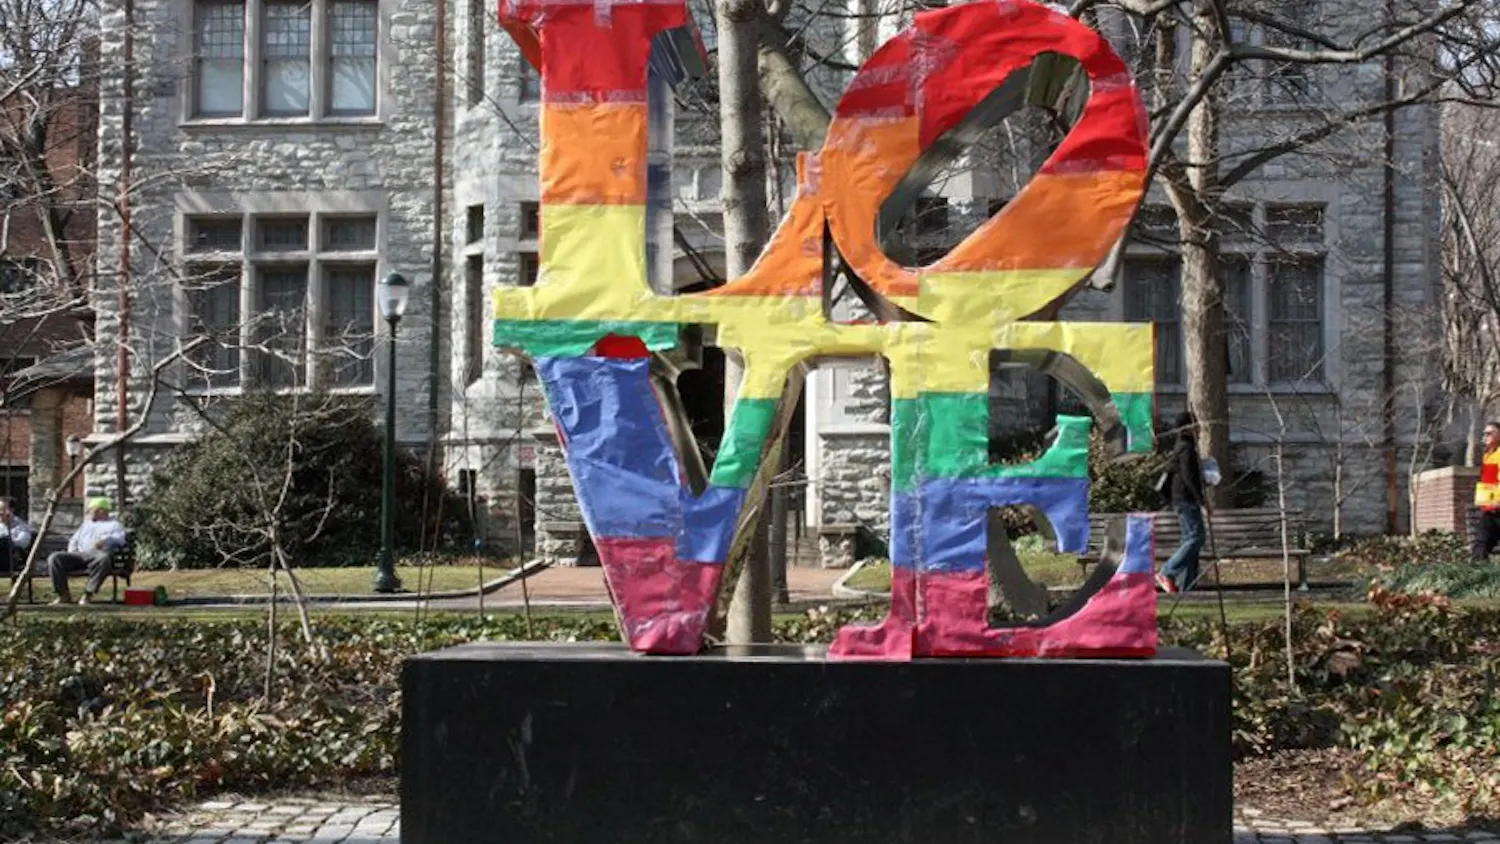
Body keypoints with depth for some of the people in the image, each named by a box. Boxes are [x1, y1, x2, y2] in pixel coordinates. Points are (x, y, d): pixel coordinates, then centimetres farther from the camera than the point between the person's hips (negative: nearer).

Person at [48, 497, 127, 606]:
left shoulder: (114, 524, 20)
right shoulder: (86, 524, 37)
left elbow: (120, 539, 1)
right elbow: (74, 540, 31)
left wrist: (106, 540, -20)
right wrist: (72, 552, 7)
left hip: (97, 554, -5)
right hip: (80, 555, 5)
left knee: (103, 558, -42)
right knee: (54, 558, -20)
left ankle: (88, 594, -36)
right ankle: (64, 594, -20)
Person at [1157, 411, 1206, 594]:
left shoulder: (1180, 445, 16)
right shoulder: (1187, 448, -14)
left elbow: (1170, 468, 26)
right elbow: (1188, 476, -22)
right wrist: (1201, 499, -23)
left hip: (1181, 498, 11)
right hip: (1187, 499, -11)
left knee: (1190, 538, 9)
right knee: (1195, 537, -13)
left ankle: (1185, 584, 8)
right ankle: (1166, 574, -16)